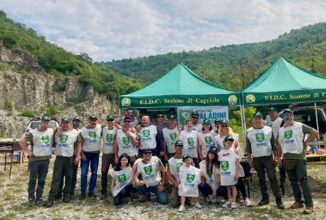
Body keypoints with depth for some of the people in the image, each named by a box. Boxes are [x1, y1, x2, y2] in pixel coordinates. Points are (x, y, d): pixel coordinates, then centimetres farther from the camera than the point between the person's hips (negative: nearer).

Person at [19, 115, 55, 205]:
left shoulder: (52, 131, 3)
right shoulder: (33, 132, -9)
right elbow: (21, 141, -11)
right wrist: (28, 151, -12)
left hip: (46, 159, 4)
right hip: (34, 159, -3)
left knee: (42, 180, 11)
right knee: (33, 179, 6)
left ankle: (39, 197, 22)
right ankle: (31, 197, 19)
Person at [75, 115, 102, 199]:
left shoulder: (100, 127, -4)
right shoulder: (83, 130, -6)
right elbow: (80, 143, -7)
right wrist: (79, 155, -15)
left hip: (96, 154, 2)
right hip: (85, 154, -2)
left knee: (94, 173, 9)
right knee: (84, 173, 0)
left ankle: (91, 191, 22)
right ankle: (83, 192, 10)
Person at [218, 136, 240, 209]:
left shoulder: (234, 151, -4)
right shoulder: (221, 152, 5)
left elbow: (237, 163, -4)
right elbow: (220, 163, 9)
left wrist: (237, 173, -9)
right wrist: (219, 174, 8)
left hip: (232, 173, -3)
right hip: (224, 173, 3)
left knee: (233, 186, 3)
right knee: (228, 187, 14)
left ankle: (233, 202, 7)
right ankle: (229, 200, 25)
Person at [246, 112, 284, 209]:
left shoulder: (268, 129, 3)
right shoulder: (249, 131, 3)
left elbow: (273, 144, 5)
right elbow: (248, 147, 6)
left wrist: (276, 156, -1)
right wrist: (249, 159, 2)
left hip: (268, 157, -1)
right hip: (256, 159, 1)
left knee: (272, 177, -7)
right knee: (261, 179, 9)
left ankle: (278, 199, 1)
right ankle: (265, 198, 21)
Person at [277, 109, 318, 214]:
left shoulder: (300, 126, -2)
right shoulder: (280, 130, 12)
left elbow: (315, 132, -2)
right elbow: (279, 144, 17)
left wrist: (306, 142, -5)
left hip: (299, 157, -5)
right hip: (287, 158, 5)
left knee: (303, 180, -7)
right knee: (293, 181, 11)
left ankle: (309, 204, 0)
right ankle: (298, 201, 22)